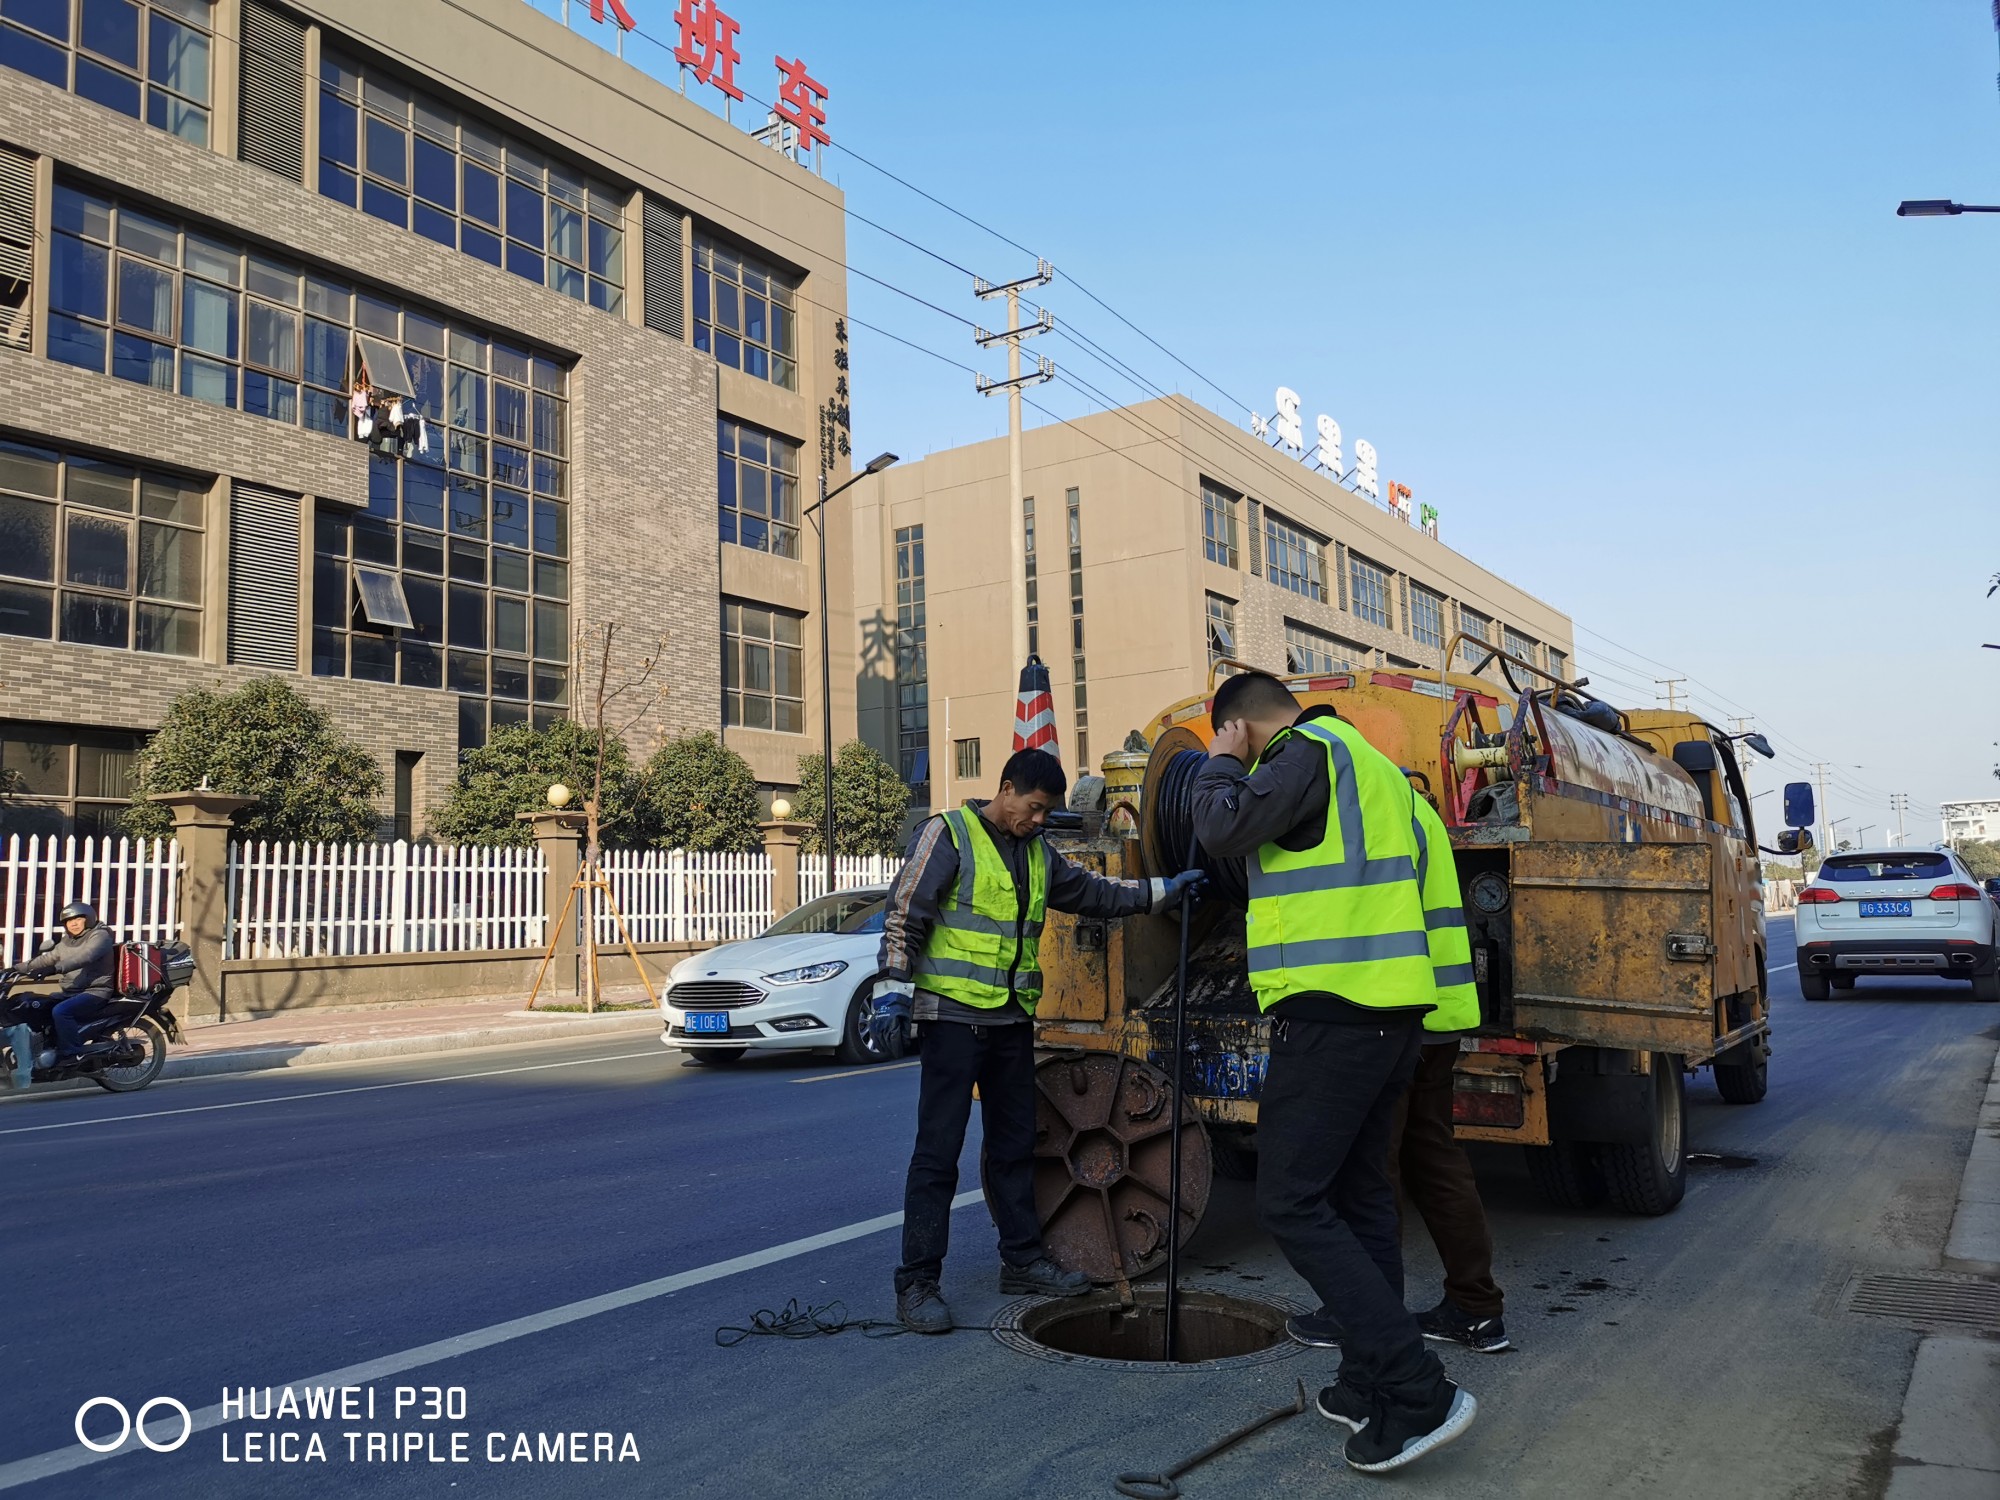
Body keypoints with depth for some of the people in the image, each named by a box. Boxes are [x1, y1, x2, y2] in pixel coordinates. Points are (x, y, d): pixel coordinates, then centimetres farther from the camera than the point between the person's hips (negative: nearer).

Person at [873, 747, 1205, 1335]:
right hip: (953, 1016, -7)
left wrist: (1162, 891, 19)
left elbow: (1092, 893, 25)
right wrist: (892, 994, -17)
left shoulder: (1037, 854, 15)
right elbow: (904, 915, -11)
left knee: (1015, 1143, 15)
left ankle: (1022, 1260, 28)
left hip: (1011, 1020, 8)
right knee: (938, 1149, -6)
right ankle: (916, 1283, 0)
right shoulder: (949, 834, -7)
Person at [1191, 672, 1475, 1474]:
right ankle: (1371, 1385, 23)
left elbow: (1223, 827, -19)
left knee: (1292, 1203, -6)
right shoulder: (1372, 762, 20)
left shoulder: (1307, 749, -9)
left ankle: (1418, 1392, -9)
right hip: (1392, 1009, 10)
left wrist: (1221, 762, -1)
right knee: (1360, 1196, 16)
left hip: (1330, 1012, -10)